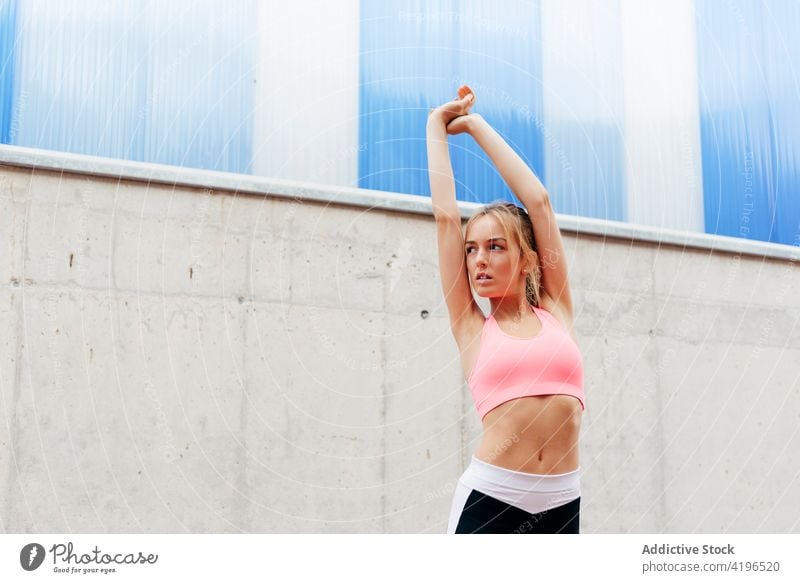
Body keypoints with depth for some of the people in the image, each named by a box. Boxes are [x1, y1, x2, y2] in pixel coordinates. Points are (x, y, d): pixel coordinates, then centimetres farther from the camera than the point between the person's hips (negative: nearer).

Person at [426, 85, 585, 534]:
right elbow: (446, 214, 3)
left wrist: (476, 124, 13)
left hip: (562, 503, 2)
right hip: (489, 500, -2)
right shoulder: (472, 326, 5)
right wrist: (438, 127, 12)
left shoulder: (556, 310, 9)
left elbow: (539, 201, 7)